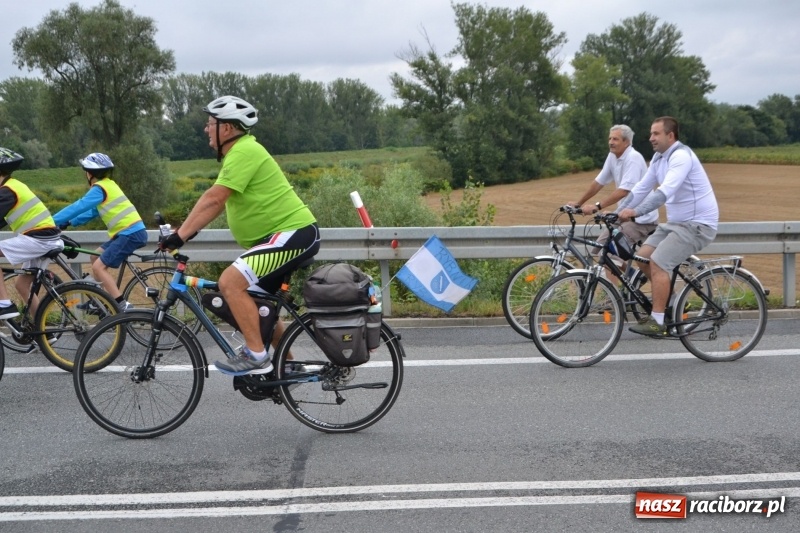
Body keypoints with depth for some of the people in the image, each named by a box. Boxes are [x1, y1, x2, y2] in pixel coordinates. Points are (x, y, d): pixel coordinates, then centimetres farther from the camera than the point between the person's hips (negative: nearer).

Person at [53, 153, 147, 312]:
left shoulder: (99, 188, -11)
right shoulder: (107, 185, 17)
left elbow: (79, 207, -16)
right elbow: (92, 212, 22)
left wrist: (52, 221, -12)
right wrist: (68, 223, 15)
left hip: (130, 233, -10)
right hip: (132, 232, 10)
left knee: (99, 267, -9)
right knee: (96, 257, 20)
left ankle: (123, 307, -14)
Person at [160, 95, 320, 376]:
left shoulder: (244, 151, -16)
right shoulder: (238, 152, 16)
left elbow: (213, 199, -23)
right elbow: (216, 203, 17)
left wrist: (180, 235, -22)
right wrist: (184, 232, 11)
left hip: (293, 233, -11)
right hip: (280, 233, 11)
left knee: (230, 282, -20)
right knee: (255, 300, 19)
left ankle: (257, 356, -12)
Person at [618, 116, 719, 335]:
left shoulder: (681, 156, -21)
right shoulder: (659, 158, 8)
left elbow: (665, 192, -33)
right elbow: (641, 188, 9)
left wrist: (635, 212, -41)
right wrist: (617, 214, 2)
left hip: (697, 223, -9)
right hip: (676, 221, 9)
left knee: (658, 263, -18)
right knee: (643, 256, 0)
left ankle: (657, 322, -11)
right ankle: (670, 301, 15)